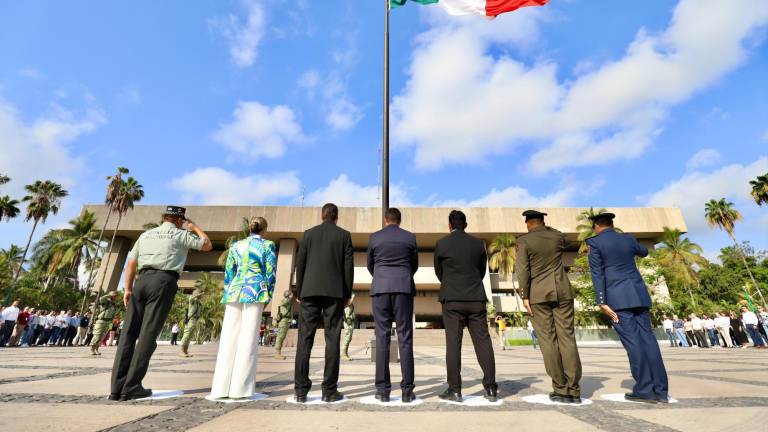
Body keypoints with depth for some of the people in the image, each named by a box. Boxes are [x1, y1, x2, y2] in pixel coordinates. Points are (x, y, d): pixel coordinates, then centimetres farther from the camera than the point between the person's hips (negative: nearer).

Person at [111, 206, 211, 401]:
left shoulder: (146, 234, 22)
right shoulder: (181, 234, 8)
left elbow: (131, 263, 18)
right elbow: (207, 245, 16)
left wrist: (128, 289, 18)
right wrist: (195, 228, 28)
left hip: (142, 281, 5)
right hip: (163, 283, -5)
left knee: (129, 333, 3)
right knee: (148, 335, -5)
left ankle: (117, 387, 0)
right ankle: (131, 387, -5)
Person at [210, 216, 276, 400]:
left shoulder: (235, 245, 15)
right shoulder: (268, 245, 3)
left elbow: (228, 273, 14)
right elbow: (270, 273, -1)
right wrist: (268, 298, 6)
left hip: (235, 292, 4)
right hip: (255, 292, -4)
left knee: (228, 339, 6)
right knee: (248, 340, -1)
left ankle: (221, 387, 8)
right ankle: (239, 388, 1)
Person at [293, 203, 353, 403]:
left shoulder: (309, 233, 9)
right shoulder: (344, 235, 5)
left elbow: (300, 264, 5)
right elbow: (348, 266, 1)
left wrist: (299, 292, 11)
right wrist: (347, 294, 6)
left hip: (310, 291, 1)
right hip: (334, 292, -1)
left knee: (305, 339, 4)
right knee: (332, 340, 2)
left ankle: (301, 390, 4)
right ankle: (329, 390, 3)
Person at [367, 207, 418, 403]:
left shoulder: (374, 237, 5)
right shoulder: (410, 237, 6)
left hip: (380, 289, 0)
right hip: (404, 289, 0)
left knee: (382, 337, 2)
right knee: (405, 338, 2)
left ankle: (383, 390, 4)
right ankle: (407, 390, 4)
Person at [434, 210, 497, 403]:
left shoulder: (441, 244, -2)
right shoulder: (478, 243, 6)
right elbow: (482, 271, 14)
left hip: (452, 300, -2)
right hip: (476, 299, 3)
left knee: (453, 343, 1)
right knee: (483, 341, 7)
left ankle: (454, 390, 5)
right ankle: (491, 388, 11)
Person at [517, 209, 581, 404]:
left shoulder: (524, 240, -3)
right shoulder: (558, 236, 8)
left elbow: (523, 270, -10)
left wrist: (525, 296, -7)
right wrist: (545, 228, 30)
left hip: (538, 294, -3)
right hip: (562, 291, 3)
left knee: (548, 340, 1)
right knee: (567, 338, 3)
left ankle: (561, 389, 3)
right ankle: (574, 390, 4)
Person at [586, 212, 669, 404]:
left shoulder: (595, 243, -3)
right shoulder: (628, 239, 12)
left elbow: (597, 274, -9)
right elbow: (643, 252, 35)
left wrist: (602, 303, -10)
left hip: (617, 298, -5)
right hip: (639, 295, 6)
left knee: (632, 341, -4)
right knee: (647, 338, 6)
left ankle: (644, 390, -1)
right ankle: (661, 391, 7)